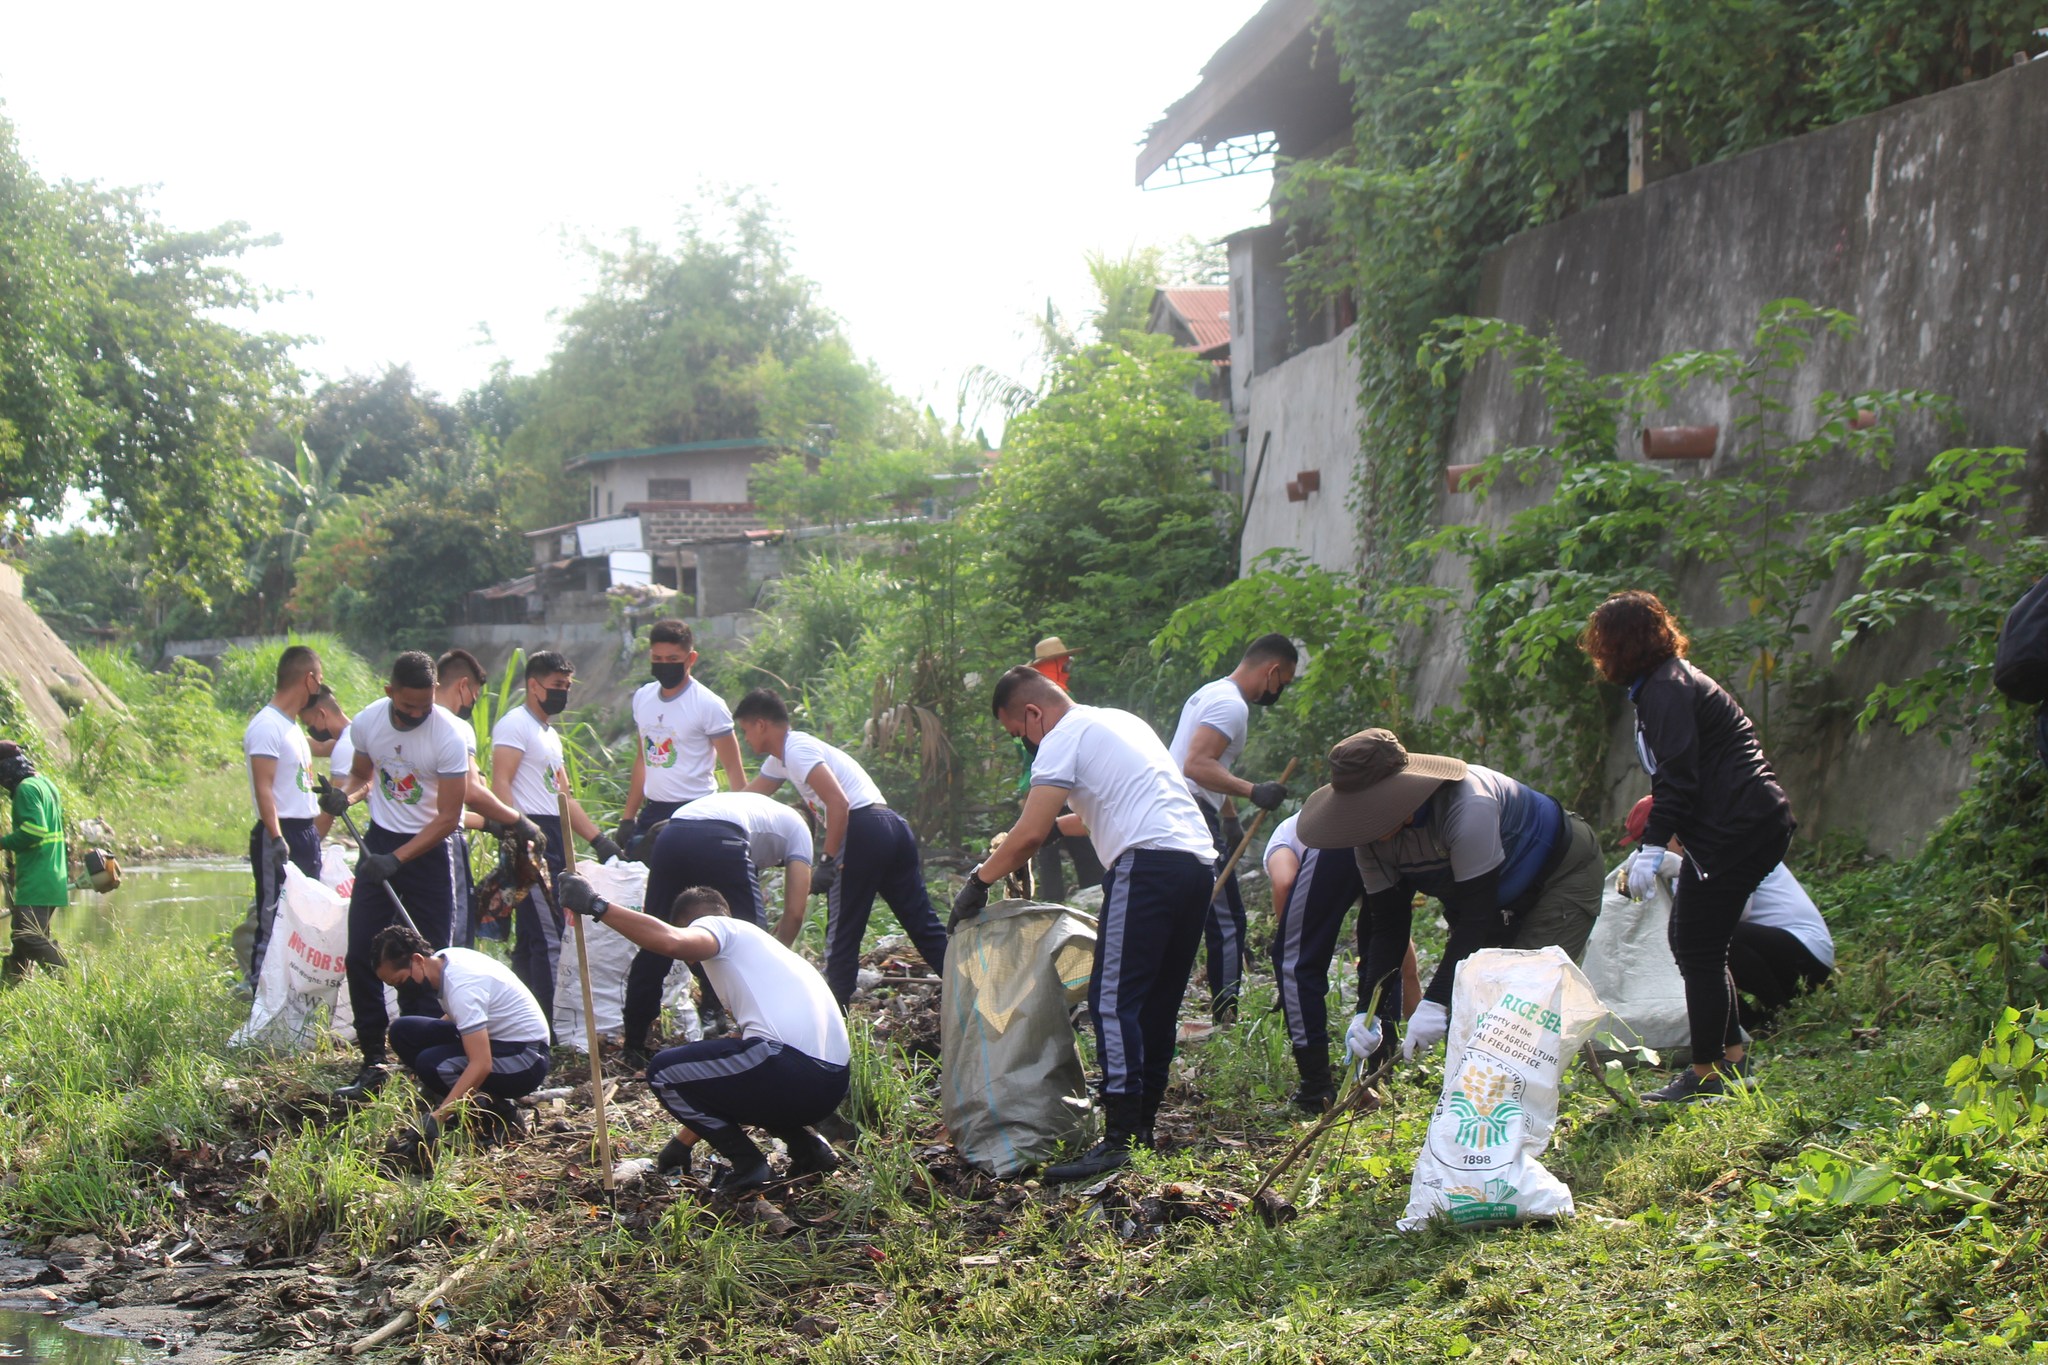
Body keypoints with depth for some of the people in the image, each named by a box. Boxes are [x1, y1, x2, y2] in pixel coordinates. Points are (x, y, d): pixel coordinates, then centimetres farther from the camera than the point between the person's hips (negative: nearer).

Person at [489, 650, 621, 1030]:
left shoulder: (550, 734, 24)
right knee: (547, 938, -13)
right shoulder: (515, 725, -6)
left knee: (531, 939, 12)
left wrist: (598, 837, 20)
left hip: (554, 839, 10)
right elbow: (500, 784, -16)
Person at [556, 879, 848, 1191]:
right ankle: (806, 1146, 15)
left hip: (790, 1067, -9)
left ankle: (748, 1162, 3)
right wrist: (683, 1140, 39)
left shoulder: (718, 927, 10)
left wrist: (597, 905, -10)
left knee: (664, 1071, 9)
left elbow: (672, 941, -18)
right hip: (834, 1082, 9)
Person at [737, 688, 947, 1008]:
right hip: (893, 826, 10)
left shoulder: (797, 750, -6)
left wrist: (827, 862, -16)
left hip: (863, 829, -10)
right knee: (924, 925, 7)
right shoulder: (781, 758, 24)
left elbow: (839, 803, -17)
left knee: (842, 934, -1)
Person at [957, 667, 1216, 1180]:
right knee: (1158, 1003, 13)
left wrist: (979, 880, 6)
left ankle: (1121, 1138, -17)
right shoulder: (1121, 721, 27)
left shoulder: (1065, 739, -1)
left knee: (1113, 999, -11)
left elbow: (1028, 836, -7)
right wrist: (1057, 824, 47)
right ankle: (1142, 1126, 17)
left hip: (1148, 863, -10)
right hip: (1199, 862, 10)